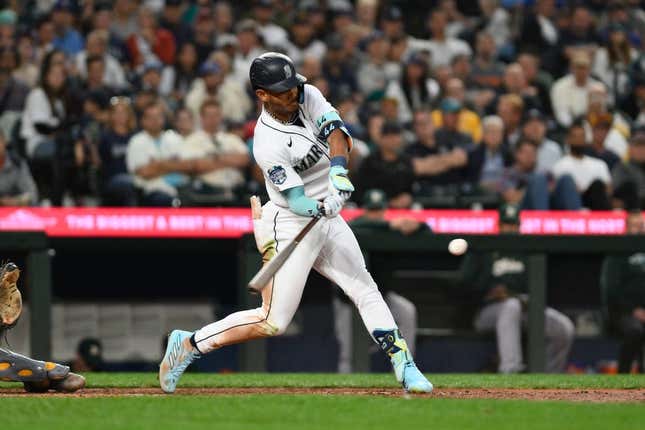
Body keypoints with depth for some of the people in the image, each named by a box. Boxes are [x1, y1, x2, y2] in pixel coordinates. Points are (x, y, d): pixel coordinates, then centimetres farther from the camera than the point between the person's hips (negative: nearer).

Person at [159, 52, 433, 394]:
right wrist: (322, 208, -47)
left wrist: (338, 170, -38)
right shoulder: (268, 144, -25)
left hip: (327, 219, 8)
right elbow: (296, 201, -26)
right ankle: (191, 344, 4)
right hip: (290, 226, -8)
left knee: (366, 291, 8)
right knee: (272, 323, -7)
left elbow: (336, 132, -20)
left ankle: (403, 365, 14)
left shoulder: (308, 97, -5)